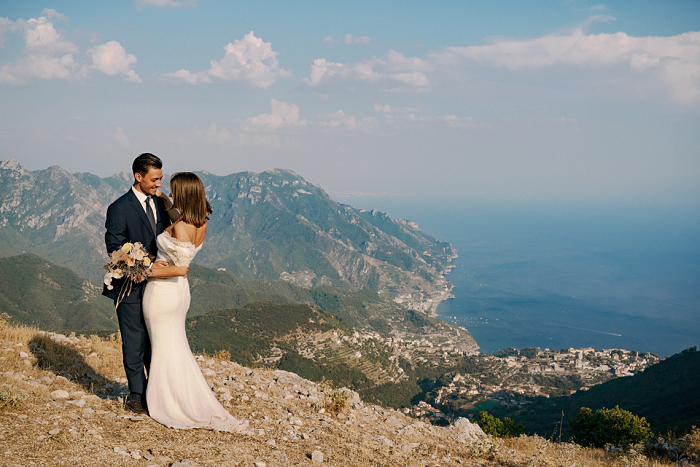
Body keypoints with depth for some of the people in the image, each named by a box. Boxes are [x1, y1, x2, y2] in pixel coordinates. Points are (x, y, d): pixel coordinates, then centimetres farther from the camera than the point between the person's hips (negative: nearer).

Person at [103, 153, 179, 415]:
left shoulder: (160, 204, 7)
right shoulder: (120, 209, -12)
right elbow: (114, 251, -12)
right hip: (131, 287, -6)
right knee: (134, 342, 3)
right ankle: (136, 397, 16)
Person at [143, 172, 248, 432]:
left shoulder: (180, 227, -25)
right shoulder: (201, 224, 1)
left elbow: (181, 268, -29)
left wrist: (150, 271, -19)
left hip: (162, 291, -8)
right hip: (181, 291, 8)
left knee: (165, 352, 7)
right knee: (177, 348, 20)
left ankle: (176, 408, 18)